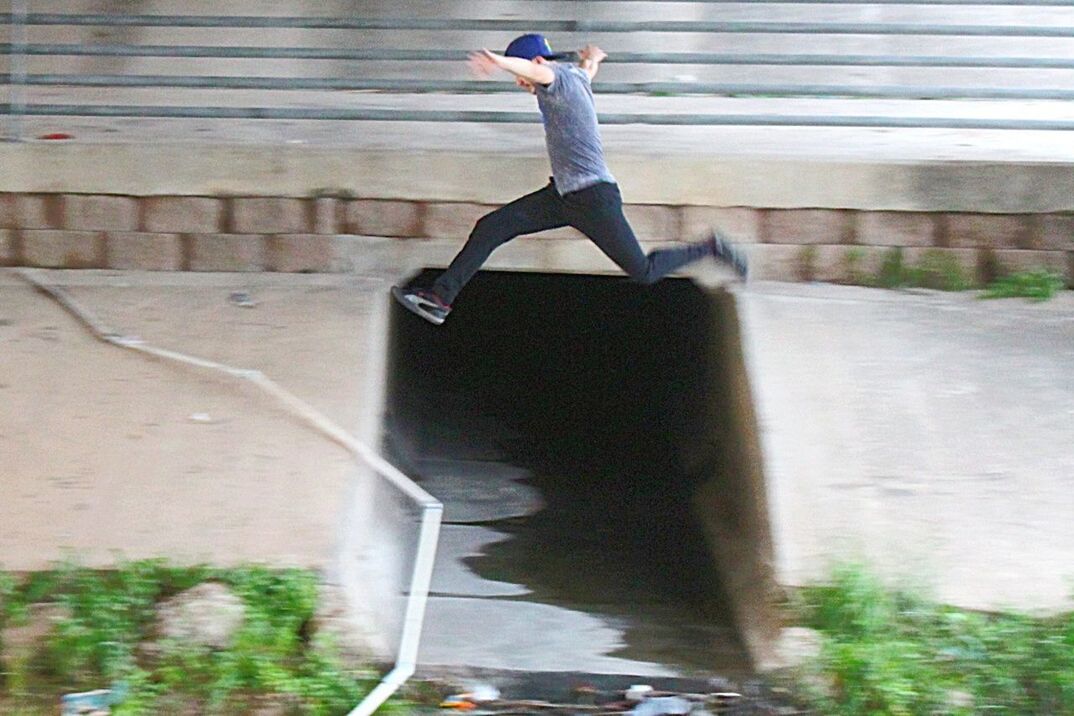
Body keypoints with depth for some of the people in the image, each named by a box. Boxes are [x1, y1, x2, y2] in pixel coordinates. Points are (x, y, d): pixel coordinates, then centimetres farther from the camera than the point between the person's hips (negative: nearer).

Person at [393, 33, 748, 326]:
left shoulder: (559, 76, -15)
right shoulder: (577, 77, 10)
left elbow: (539, 72, -40)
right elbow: (589, 64, 35)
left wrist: (497, 61, -58)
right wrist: (590, 59, 58)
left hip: (594, 196, -10)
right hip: (563, 194, 10)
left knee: (643, 271, -1)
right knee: (490, 228, -1)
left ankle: (710, 249, 19)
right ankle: (440, 297, -1)